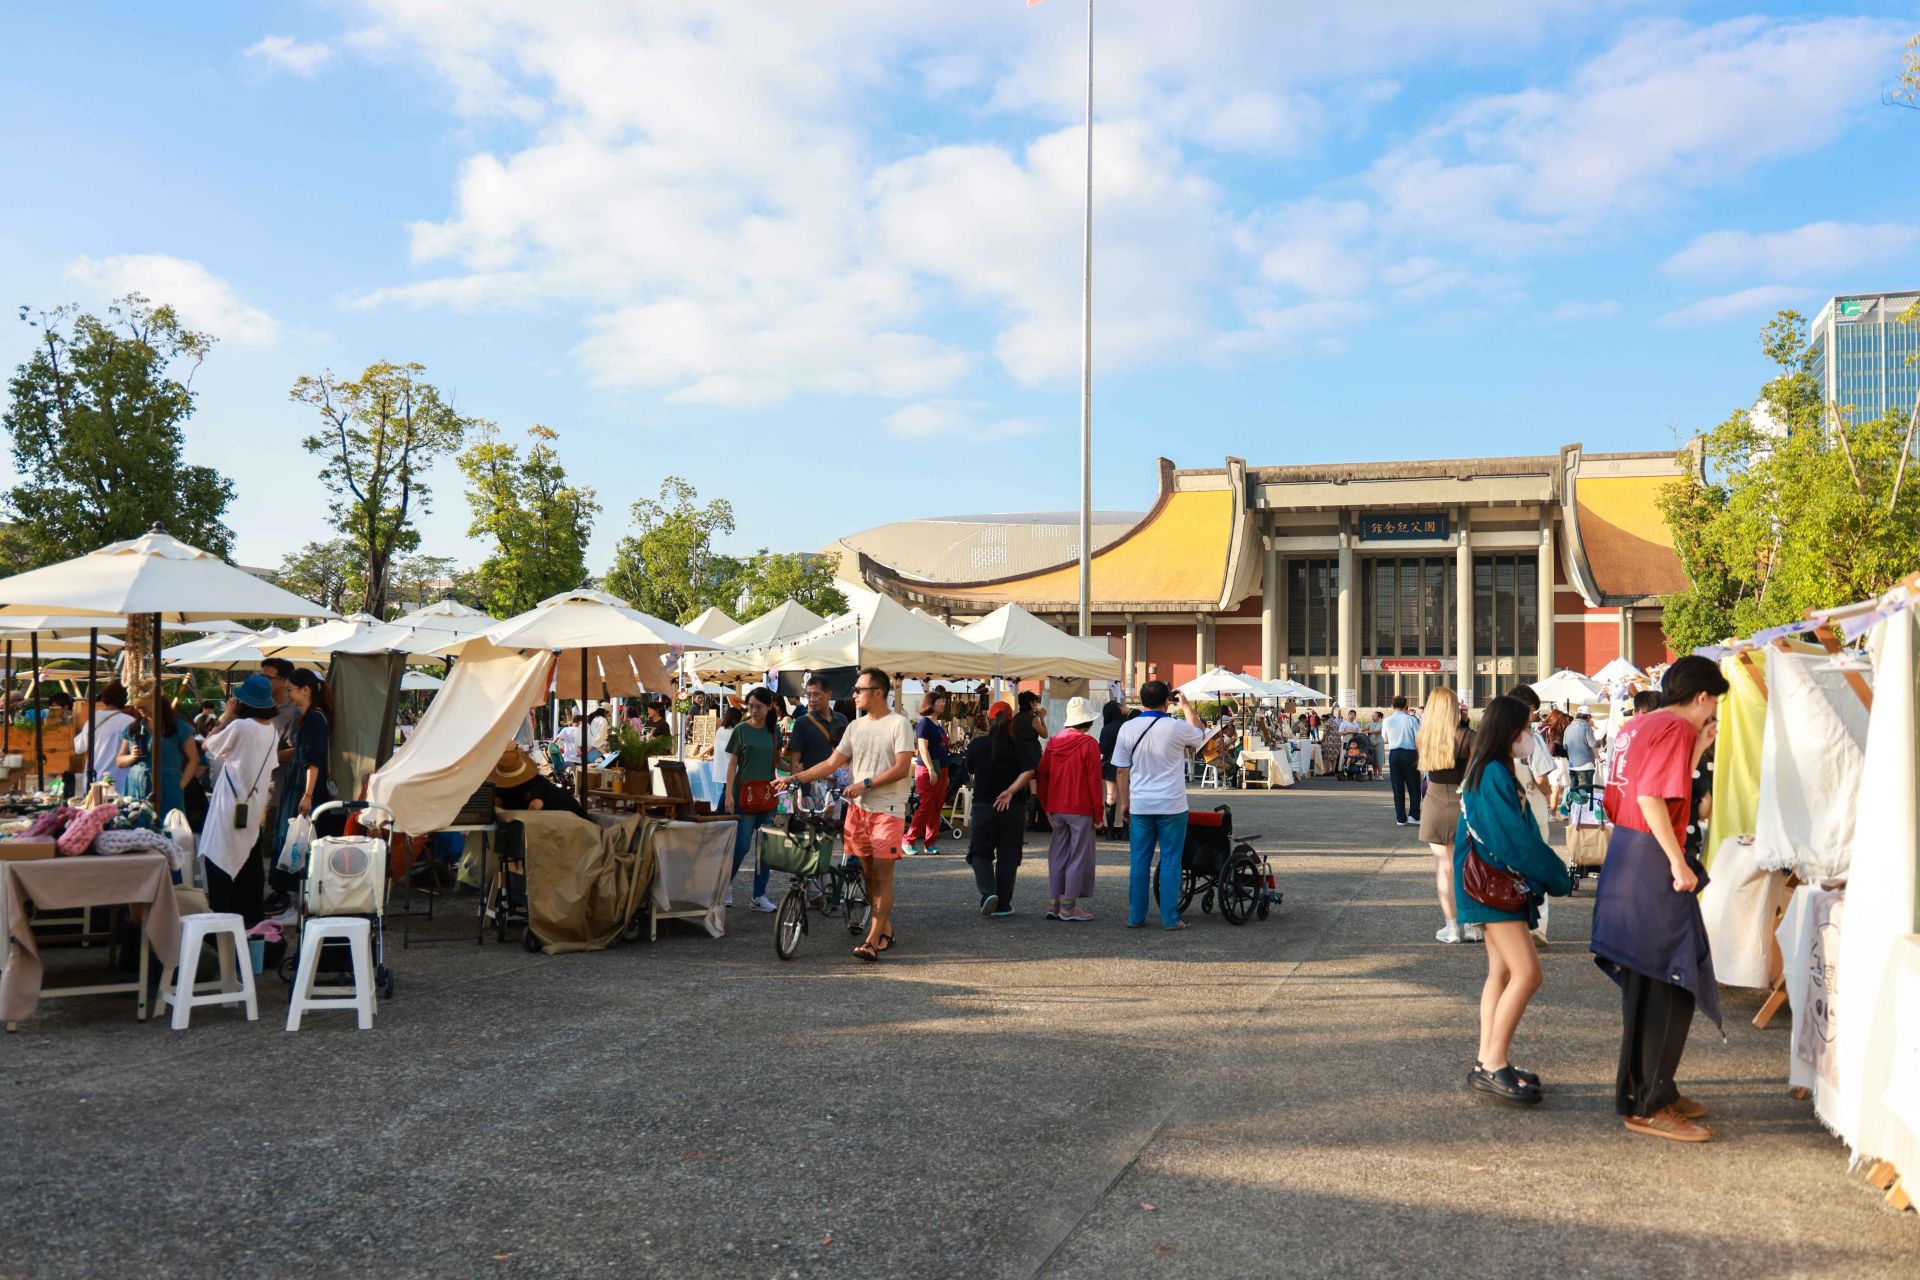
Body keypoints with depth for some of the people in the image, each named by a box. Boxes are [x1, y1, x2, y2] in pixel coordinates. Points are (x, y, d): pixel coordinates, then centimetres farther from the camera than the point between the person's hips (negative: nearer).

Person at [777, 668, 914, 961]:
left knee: (882, 873, -9)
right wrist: (794, 779, 6)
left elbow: (902, 768, -13)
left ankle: (873, 940, -12)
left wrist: (866, 784, -18)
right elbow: (831, 763, 14)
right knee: (868, 873, 8)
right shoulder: (856, 727, 14)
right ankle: (886, 930, 19)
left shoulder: (899, 724, -6)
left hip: (887, 809, -6)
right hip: (858, 807, 7)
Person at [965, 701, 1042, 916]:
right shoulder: (1020, 746, -5)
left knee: (980, 853, 13)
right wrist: (1011, 791, -17)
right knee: (1007, 856, 10)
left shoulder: (977, 744, -4)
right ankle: (1003, 904, 13)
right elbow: (1029, 771, -18)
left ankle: (988, 891, -10)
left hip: (983, 806, -1)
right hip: (1014, 808, 1)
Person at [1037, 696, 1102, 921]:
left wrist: (1046, 806, 16)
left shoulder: (1053, 741, 6)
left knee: (1058, 854, 14)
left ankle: (1054, 903, 15)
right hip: (1081, 808, -6)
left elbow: (1041, 775, 8)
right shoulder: (1088, 743, -11)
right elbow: (1094, 779, -12)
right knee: (1079, 856, 2)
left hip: (1056, 808, 6)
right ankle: (1069, 906, 3)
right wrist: (1098, 811, -5)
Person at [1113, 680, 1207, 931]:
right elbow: (1200, 734, 14)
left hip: (1140, 805, 3)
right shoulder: (1176, 728, -9)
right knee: (1170, 861, 4)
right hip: (1172, 806, -2)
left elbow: (1121, 770, 3)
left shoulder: (1128, 728, -2)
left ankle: (1135, 916, 12)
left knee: (1139, 861, 8)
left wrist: (1124, 802, 12)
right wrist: (1187, 706, 24)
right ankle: (1170, 918, 5)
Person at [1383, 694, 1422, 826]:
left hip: (1394, 754, 2)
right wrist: (1420, 756, -5)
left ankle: (1400, 818, 8)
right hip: (1410, 753, -2)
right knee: (1414, 787, 9)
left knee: (1397, 787, 7)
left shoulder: (1387, 721, 0)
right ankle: (1414, 816, 4)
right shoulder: (1412, 720, -7)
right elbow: (1419, 739, -10)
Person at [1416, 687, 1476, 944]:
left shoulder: (1424, 737, -2)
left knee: (1444, 867, 7)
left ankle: (1452, 927, 11)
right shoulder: (1466, 737, -12)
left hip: (1435, 805, 2)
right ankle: (1471, 925, 14)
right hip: (1463, 805, -2)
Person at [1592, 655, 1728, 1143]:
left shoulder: (1636, 726, 17)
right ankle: (1648, 1105, -1)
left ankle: (1648, 1089, 27)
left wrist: (1697, 750, 19)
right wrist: (1679, 863, -21)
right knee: (1670, 983, -4)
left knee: (1648, 983, 17)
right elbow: (1652, 798, -23)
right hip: (1652, 863, -10)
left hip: (1626, 854, 10)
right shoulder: (1677, 728, -11)